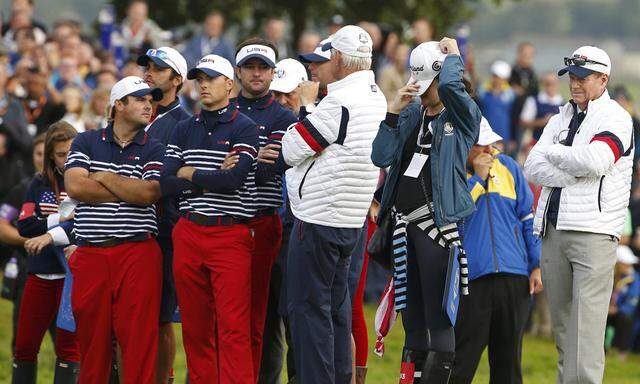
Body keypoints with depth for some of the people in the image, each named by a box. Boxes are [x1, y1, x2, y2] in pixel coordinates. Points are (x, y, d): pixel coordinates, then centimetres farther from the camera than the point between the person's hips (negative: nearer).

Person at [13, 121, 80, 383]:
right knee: (25, 344, 6)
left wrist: (51, 235, -23)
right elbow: (24, 226, 2)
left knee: (68, 345, -4)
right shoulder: (40, 184, 11)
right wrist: (61, 219, -10)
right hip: (41, 273, 5)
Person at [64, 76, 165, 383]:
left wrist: (103, 177, 0)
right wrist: (129, 192, -2)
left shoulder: (153, 150, 10)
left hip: (138, 252, -1)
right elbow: (74, 187, -4)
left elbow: (149, 193, -7)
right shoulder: (85, 143, 12)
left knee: (139, 334, -8)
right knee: (91, 336, 2)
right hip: (90, 255, 1)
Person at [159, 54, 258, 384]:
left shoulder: (244, 129, 1)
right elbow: (167, 185, 3)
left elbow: (235, 180, -14)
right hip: (188, 234, 5)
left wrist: (189, 175, -1)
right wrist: (214, 177, -7)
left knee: (234, 328, -10)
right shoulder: (183, 130, 15)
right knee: (195, 328, 6)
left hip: (230, 236, -5)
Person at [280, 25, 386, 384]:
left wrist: (303, 109, 4)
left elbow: (291, 150, -13)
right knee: (336, 308, 15)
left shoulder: (340, 102, -20)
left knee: (309, 308, -3)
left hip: (319, 220, -9)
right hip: (352, 221, 9)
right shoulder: (377, 99, 9)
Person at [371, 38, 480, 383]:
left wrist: (452, 57, -6)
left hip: (438, 221, -7)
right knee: (411, 311, 13)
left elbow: (449, 84, -26)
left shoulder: (463, 117, -4)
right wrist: (394, 110, -4)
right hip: (404, 223, 7)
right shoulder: (411, 115, 13)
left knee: (438, 313, -8)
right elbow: (381, 157, 2)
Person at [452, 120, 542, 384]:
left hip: (514, 276, 4)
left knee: (508, 361, 8)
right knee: (461, 361, -7)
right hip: (471, 278, -4)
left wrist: (537, 265, 7)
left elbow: (528, 217, 14)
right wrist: (478, 177, -11)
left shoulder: (507, 167, 12)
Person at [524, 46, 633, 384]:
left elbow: (594, 161, -19)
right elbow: (533, 168, 7)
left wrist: (555, 153, -2)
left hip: (593, 232, -6)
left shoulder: (615, 119, -1)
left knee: (586, 321, -14)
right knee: (561, 319, 7)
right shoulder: (561, 118, 19)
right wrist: (576, 174, -8)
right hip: (553, 229, 6)